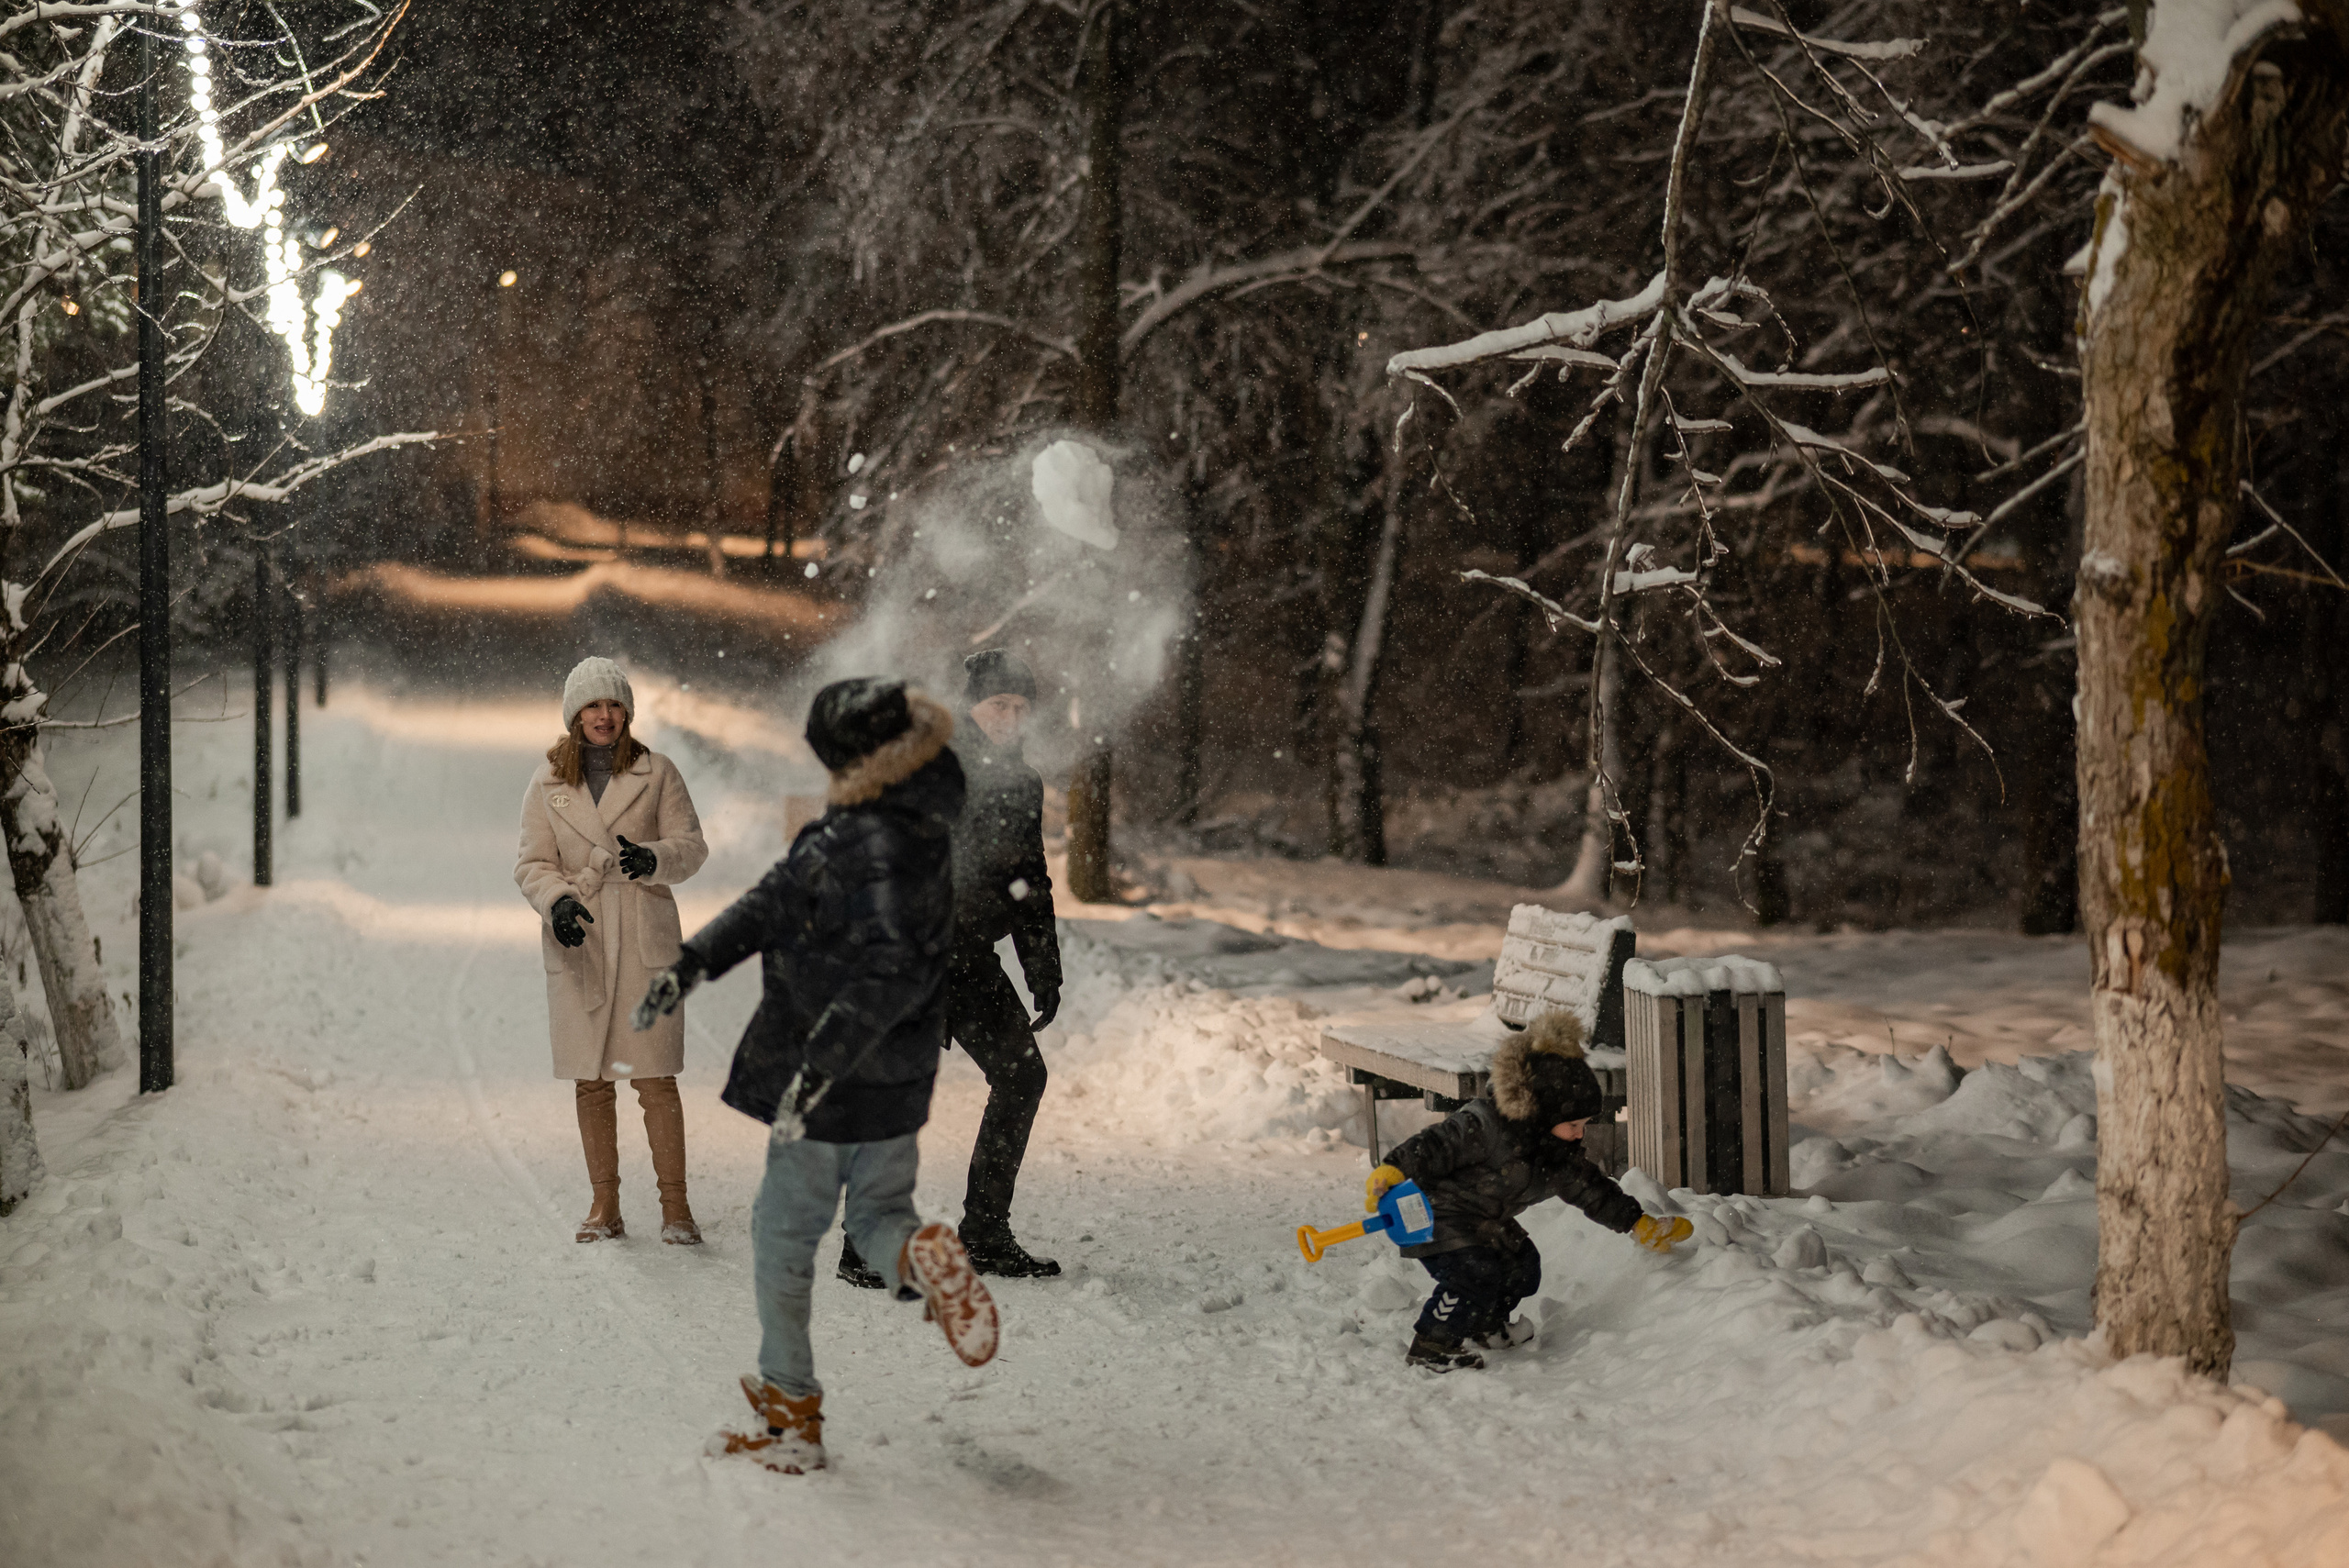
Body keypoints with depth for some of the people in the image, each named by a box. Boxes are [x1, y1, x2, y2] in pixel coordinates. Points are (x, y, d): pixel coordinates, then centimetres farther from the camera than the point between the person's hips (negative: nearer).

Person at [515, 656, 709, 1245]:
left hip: (646, 940, -2)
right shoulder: (547, 784, 7)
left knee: (656, 1079, -6)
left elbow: (691, 845, 3)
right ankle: (604, 1206, 15)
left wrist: (653, 857, -19)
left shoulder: (657, 773, 4)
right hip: (577, 944, 2)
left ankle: (675, 1205, 1)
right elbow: (532, 863, 6)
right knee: (591, 1081, 5)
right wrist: (556, 901, -15)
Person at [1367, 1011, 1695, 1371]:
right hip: (1436, 1213, -9)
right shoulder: (1482, 1127, -30)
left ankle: (1485, 1326, 33)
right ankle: (1429, 1344, -12)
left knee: (1524, 1266, 10)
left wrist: (1641, 1225, 2)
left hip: (1488, 1221, 9)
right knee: (1474, 1274, -24)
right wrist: (1393, 1172, -45)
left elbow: (1590, 1188, 3)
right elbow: (1435, 1147, -32)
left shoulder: (1559, 1151, -3)